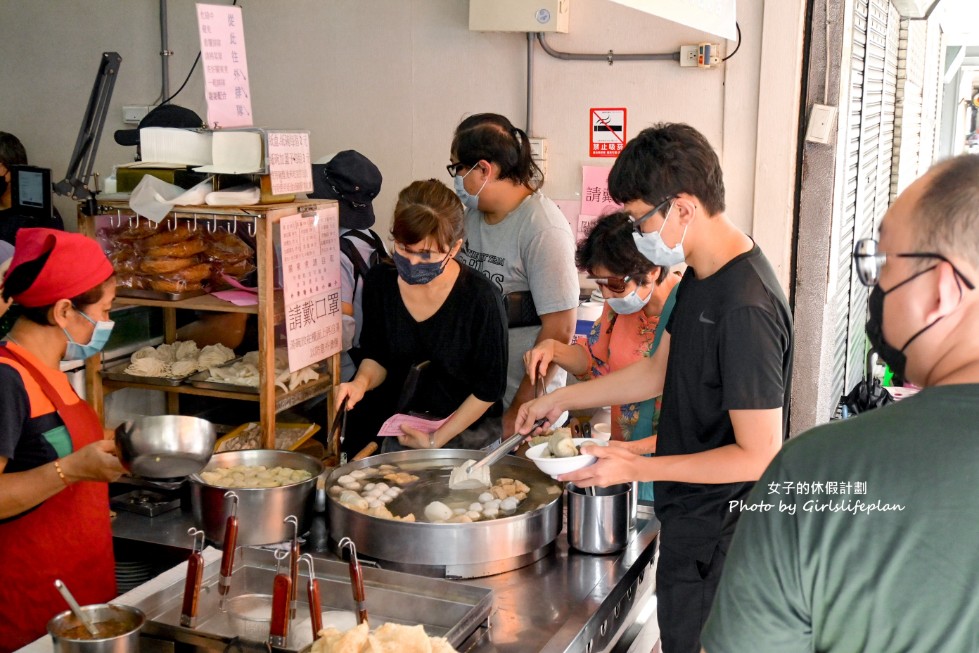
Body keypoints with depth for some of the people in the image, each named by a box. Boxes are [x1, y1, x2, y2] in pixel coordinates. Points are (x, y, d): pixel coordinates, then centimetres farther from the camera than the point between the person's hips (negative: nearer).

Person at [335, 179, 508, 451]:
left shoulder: (480, 298, -19)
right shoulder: (380, 281, -6)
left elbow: (490, 387, -10)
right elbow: (376, 357, 8)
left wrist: (436, 439, -9)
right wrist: (362, 382, -13)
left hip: (469, 432, -3)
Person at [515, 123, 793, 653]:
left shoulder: (746, 308, -27)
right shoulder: (701, 277, 4)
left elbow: (759, 455, -26)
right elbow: (661, 370, 16)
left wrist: (638, 468, -23)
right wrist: (560, 399, 15)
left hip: (716, 535, -9)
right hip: (688, 519, 9)